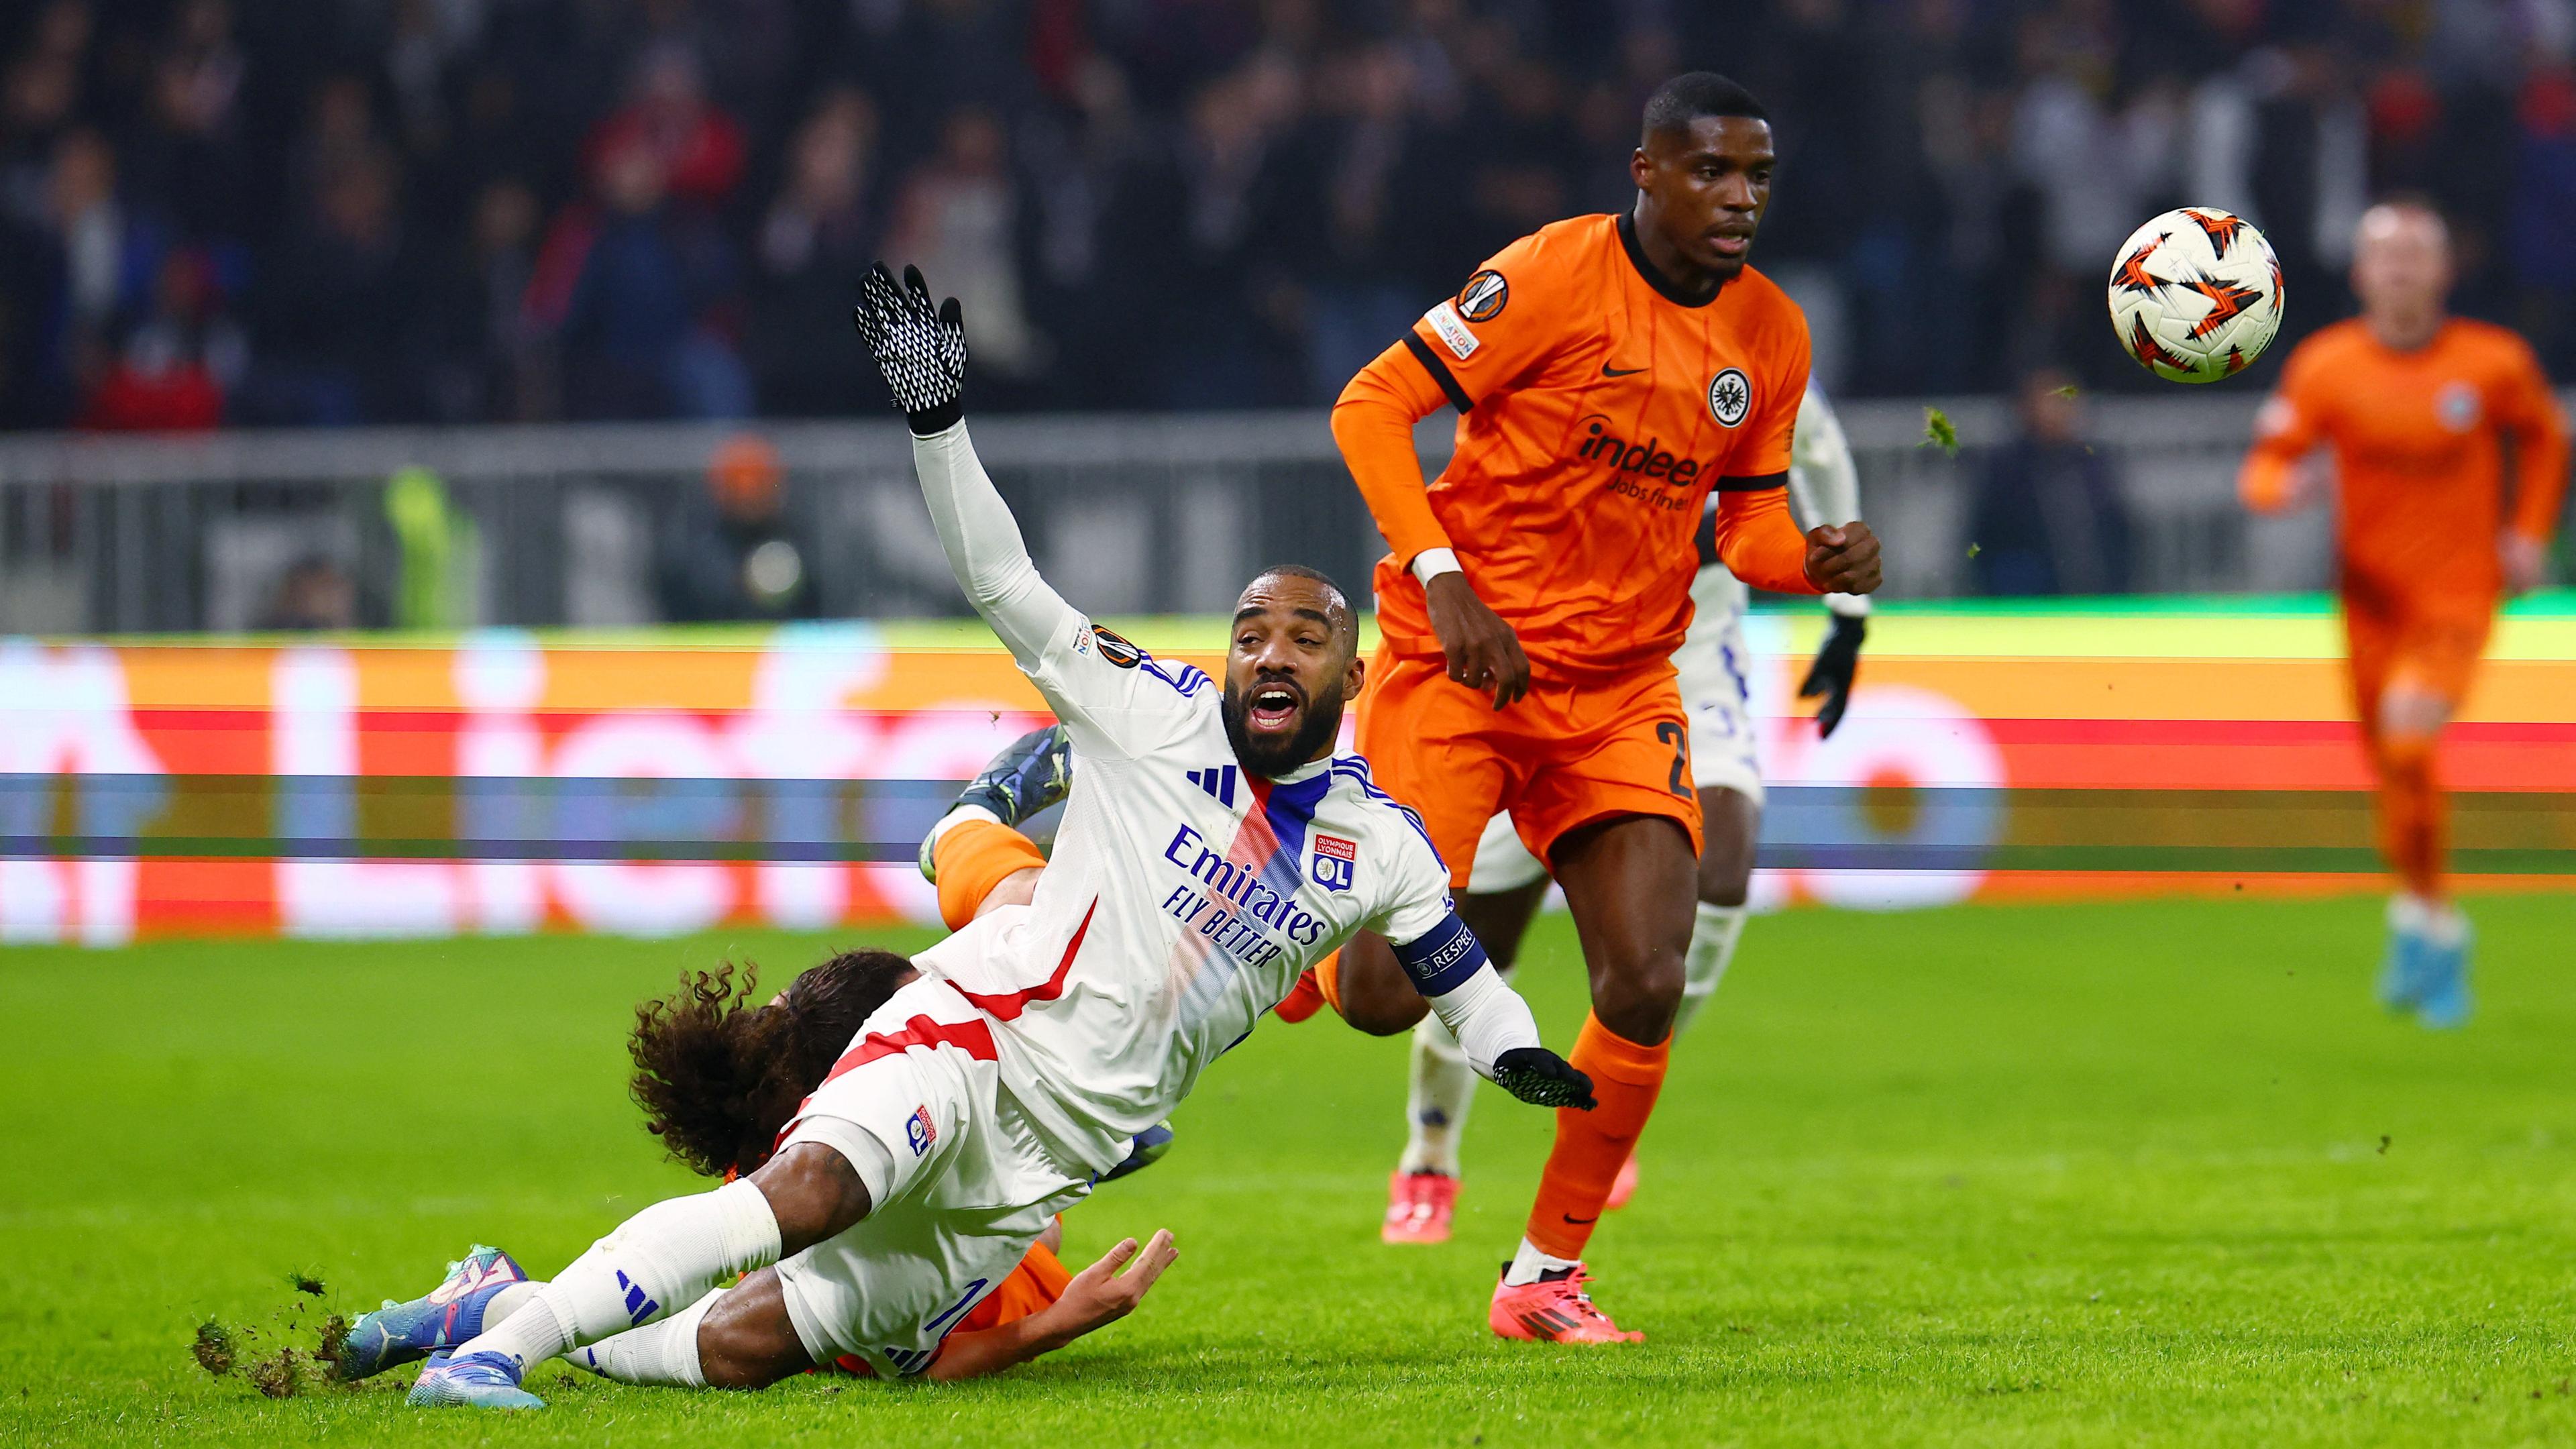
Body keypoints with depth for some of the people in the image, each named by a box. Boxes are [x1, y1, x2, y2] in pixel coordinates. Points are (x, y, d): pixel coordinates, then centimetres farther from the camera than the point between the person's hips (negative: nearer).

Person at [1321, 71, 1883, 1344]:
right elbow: (1371, 406, -11)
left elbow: (1749, 525, 13)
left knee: (1647, 987, -9)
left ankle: (1546, 1276, 7)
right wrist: (1444, 577, -21)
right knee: (1383, 997, -13)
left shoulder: (1771, 334, 5)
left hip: (1623, 688, 5)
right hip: (1464, 658, -5)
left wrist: (1817, 562, -10)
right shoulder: (1553, 275, -13)